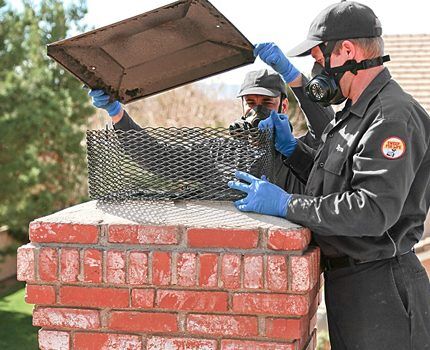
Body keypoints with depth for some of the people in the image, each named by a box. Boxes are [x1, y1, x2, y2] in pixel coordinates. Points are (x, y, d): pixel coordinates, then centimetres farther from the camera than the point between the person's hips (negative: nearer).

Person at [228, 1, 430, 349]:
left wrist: (286, 204, -25)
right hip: (346, 280, 10)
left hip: (377, 288, -10)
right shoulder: (357, 112, 14)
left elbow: (375, 210, -30)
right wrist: (289, 147, 7)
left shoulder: (394, 118, -20)